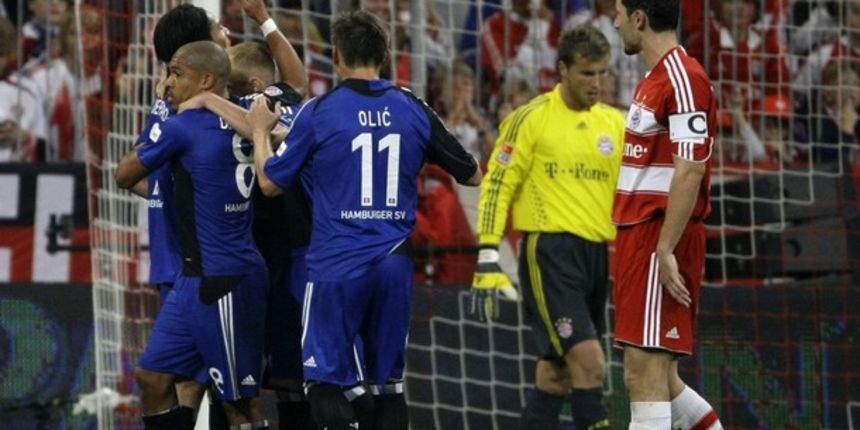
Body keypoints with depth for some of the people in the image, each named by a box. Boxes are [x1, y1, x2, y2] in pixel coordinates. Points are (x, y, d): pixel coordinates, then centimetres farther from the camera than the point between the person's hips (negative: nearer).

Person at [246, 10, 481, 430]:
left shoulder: (318, 113, -6)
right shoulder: (413, 110, 4)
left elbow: (270, 182, 2)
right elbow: (471, 174, 14)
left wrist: (260, 131, 20)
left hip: (337, 266, -4)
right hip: (394, 265, 4)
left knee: (324, 381, 0)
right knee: (388, 382, 11)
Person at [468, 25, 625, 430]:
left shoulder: (615, 123, 12)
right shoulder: (531, 119, -4)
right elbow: (497, 185, -5)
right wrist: (488, 257, -12)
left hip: (596, 255, 6)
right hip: (549, 249, -6)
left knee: (558, 372, 8)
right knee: (589, 362, -15)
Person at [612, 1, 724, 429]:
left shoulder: (683, 77, -13)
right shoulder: (655, 80, 18)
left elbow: (690, 170, -20)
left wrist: (665, 249, -23)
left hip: (660, 240, -10)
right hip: (640, 235, 10)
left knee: (645, 373, -12)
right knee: (654, 377, 12)